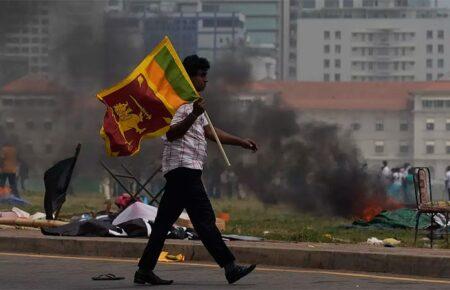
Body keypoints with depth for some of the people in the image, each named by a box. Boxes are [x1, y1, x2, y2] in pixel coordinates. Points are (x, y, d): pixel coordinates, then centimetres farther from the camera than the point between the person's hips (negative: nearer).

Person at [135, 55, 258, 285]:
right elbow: (171, 134, -20)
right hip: (183, 167, -11)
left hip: (185, 171, 11)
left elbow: (210, 131, 28)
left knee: (164, 221, 8)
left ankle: (145, 270, 8)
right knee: (204, 219, -11)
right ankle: (229, 267, -14)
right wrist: (194, 116, -30)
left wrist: (241, 142, 24)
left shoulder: (192, 103, 24)